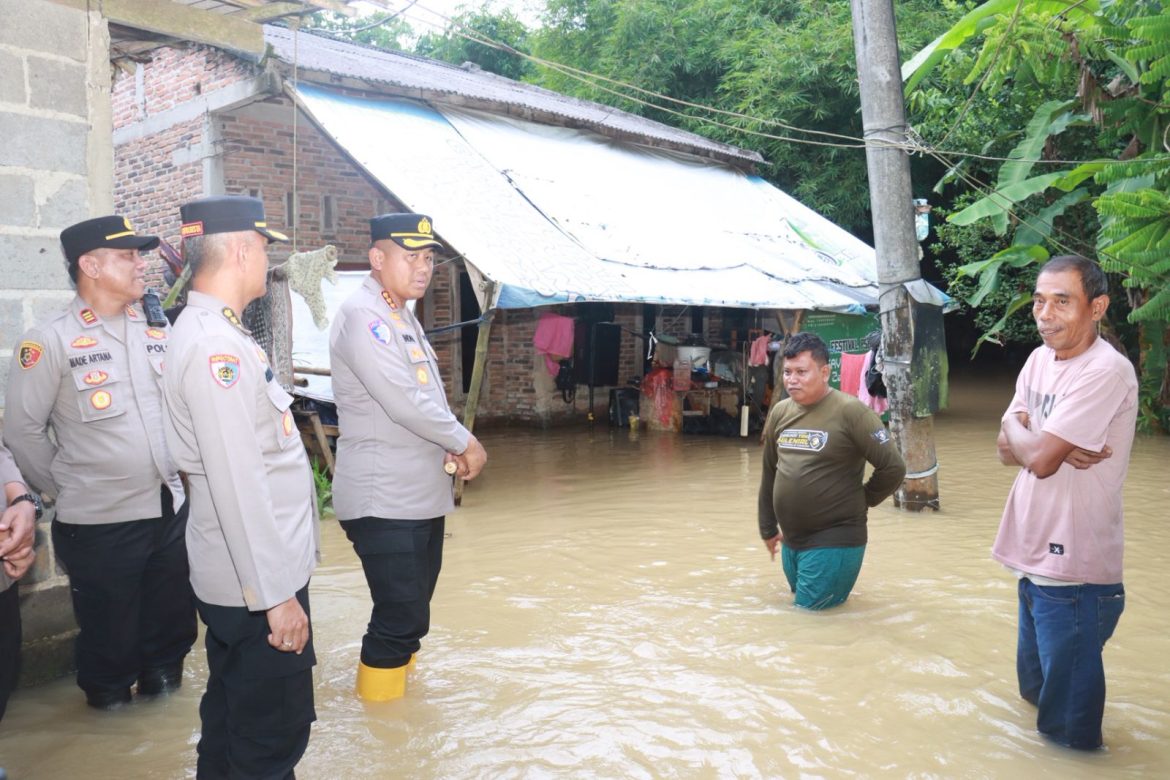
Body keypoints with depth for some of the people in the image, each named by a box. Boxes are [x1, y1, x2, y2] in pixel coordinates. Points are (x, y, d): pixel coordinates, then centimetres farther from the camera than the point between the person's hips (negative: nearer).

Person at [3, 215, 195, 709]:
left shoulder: (159, 332, 4)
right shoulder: (50, 342, -11)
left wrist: (178, 470, 11)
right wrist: (66, 491, 1)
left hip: (171, 510, 4)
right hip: (98, 522, -4)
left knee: (172, 618, 19)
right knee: (110, 631, 14)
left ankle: (161, 677, 43)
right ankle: (108, 694, 39)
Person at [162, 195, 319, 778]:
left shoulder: (212, 332, 10)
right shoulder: (216, 347, -21)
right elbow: (238, 486, -25)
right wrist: (277, 596, -21)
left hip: (237, 578, 10)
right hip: (256, 582, -10)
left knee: (233, 719, 24)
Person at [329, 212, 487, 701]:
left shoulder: (401, 316, 15)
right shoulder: (362, 316, -15)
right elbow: (403, 402, -23)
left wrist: (452, 452, 3)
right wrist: (466, 442, -10)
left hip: (420, 497, 9)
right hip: (383, 502, -9)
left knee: (410, 616, 17)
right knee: (401, 620, -4)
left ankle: (394, 690, 32)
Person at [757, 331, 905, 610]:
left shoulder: (850, 411, -16)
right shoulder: (780, 412, 4)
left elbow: (893, 468, -14)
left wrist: (860, 501, 0)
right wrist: (767, 529, 18)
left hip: (834, 542, -7)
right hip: (791, 542, 7)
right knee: (800, 608, 20)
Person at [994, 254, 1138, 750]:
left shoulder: (1105, 371, -21)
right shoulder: (1040, 359, 6)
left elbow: (1039, 458, -25)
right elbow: (1007, 452, 4)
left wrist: (1013, 426, -5)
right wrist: (1052, 445, -15)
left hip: (1073, 568, -8)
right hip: (1035, 555, 8)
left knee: (1067, 724, 7)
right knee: (1035, 687, 26)